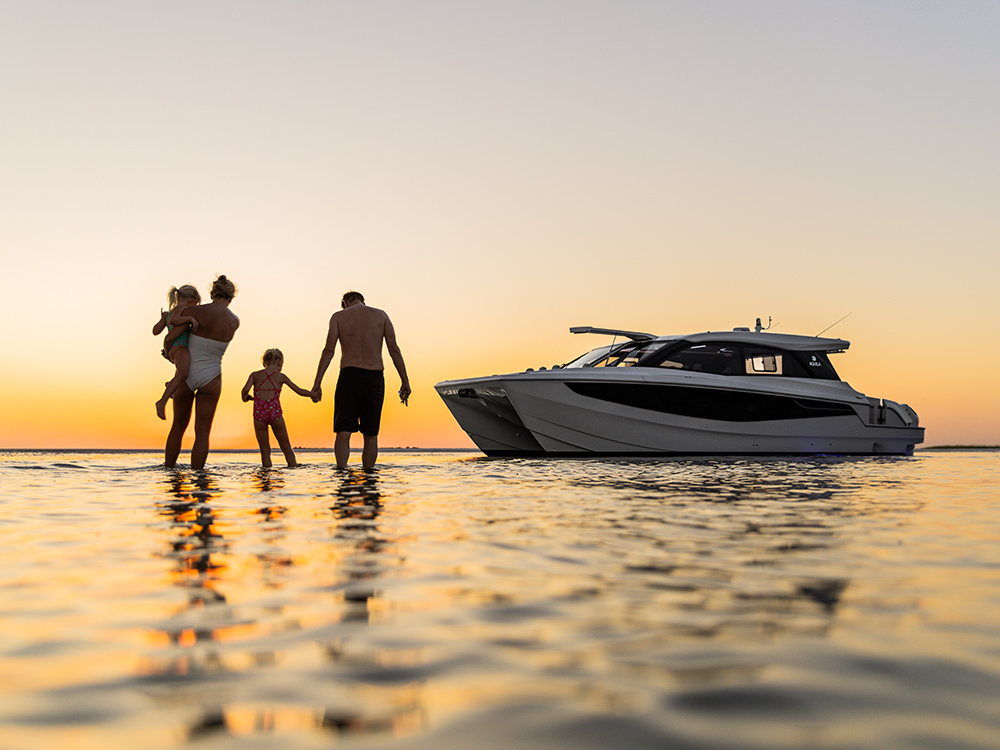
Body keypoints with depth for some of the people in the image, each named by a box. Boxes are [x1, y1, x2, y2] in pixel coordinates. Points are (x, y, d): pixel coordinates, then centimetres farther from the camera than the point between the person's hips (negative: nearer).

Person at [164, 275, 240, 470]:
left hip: (186, 375, 0)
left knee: (178, 426, 19)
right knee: (202, 432, 7)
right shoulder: (235, 322, -3)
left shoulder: (195, 311, -12)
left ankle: (168, 469, 30)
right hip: (210, 378, 0)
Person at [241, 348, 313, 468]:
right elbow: (299, 391, 15)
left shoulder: (255, 375, 11)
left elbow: (245, 390, -4)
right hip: (275, 413, 0)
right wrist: (313, 394, 31)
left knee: (264, 449, 8)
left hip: (259, 413, 1)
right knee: (286, 446, 12)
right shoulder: (281, 376, 11)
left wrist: (246, 398, 18)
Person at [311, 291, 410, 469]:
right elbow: (394, 349, 4)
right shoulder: (380, 315, 13)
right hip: (375, 376, 2)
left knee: (343, 431, -4)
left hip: (349, 374, -1)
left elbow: (329, 350, -1)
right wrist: (405, 381, 4)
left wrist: (317, 383, -3)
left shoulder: (338, 316, 9)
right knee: (371, 434, 9)